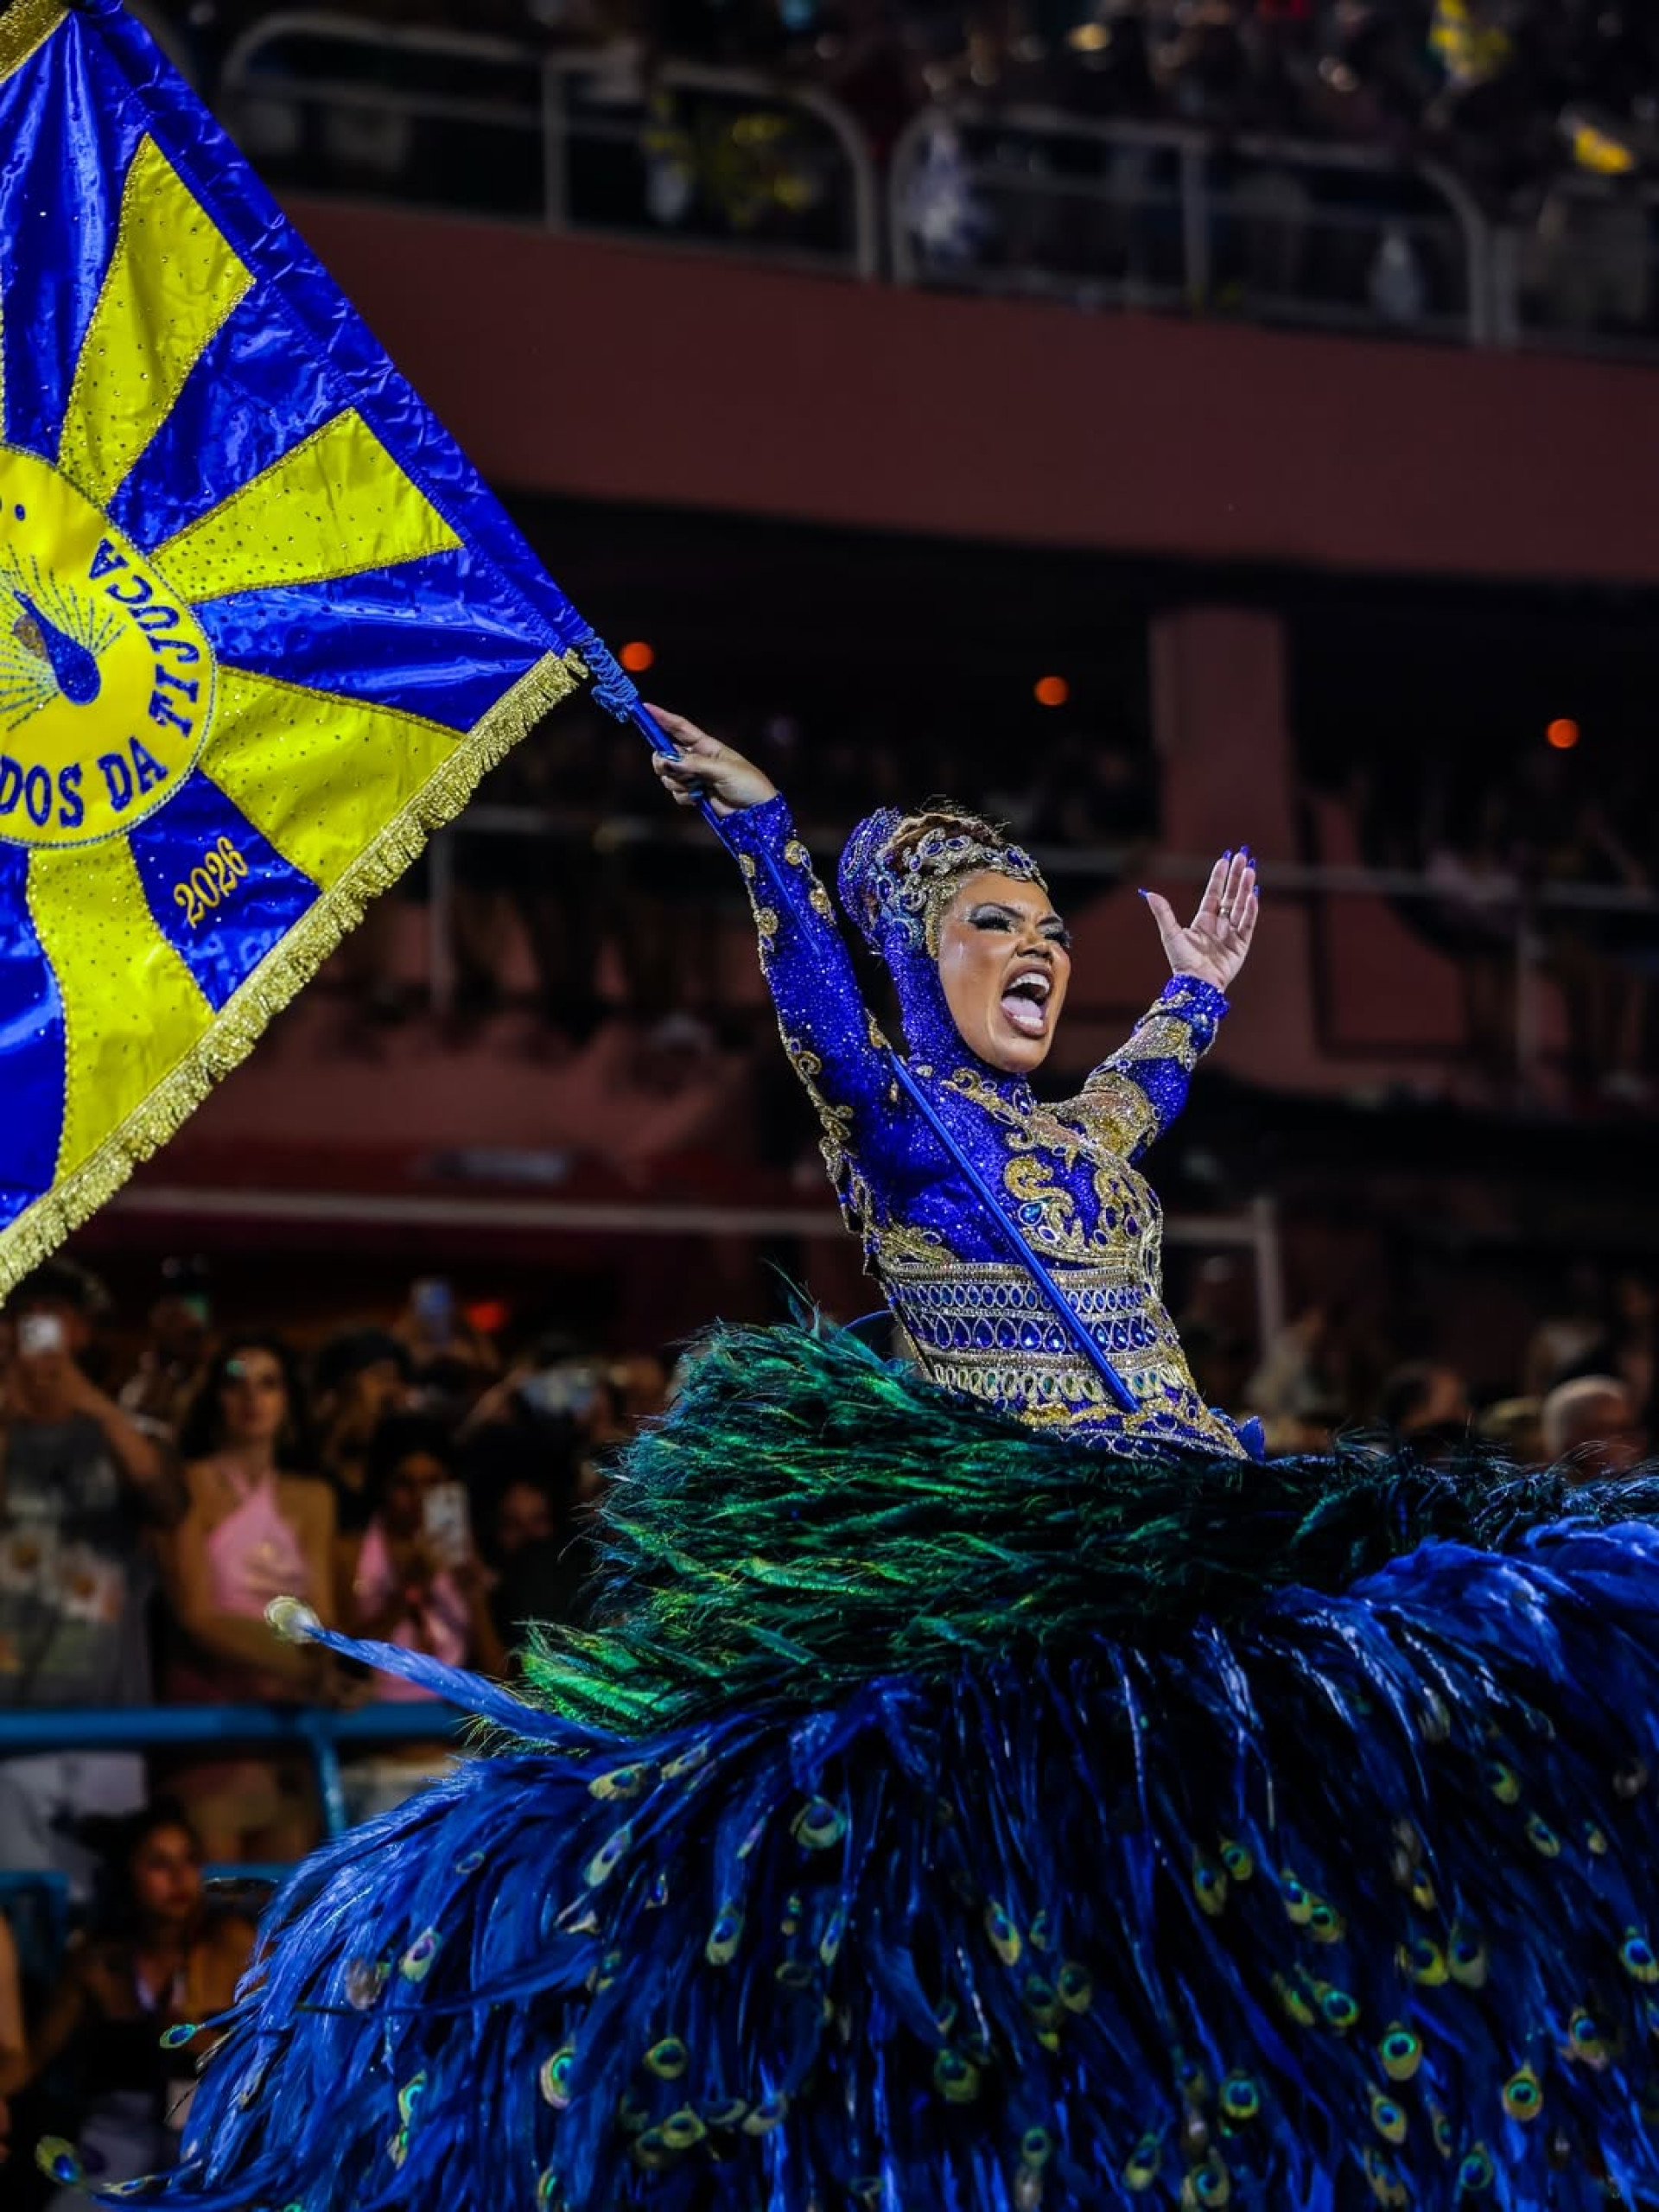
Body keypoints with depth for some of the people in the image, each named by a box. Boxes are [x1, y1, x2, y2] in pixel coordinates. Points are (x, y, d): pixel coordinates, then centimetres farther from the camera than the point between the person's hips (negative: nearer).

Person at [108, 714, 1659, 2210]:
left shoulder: (1084, 1138, 25)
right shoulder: (891, 1113, 4)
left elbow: (1149, 1082, 48)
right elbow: (818, 1006, -14)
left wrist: (1197, 988, 58)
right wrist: (760, 833, -26)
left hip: (1179, 1516, 7)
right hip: (1000, 1543, -7)